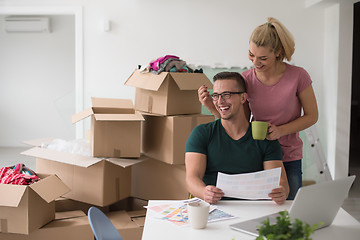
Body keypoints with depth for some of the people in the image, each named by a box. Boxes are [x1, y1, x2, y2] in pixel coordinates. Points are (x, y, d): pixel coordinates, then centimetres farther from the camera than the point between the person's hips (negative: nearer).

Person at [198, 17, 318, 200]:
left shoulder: (298, 76, -12)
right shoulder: (246, 79, -5)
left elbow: (312, 116, -2)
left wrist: (281, 130, -17)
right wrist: (212, 107, -13)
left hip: (289, 159, -1)